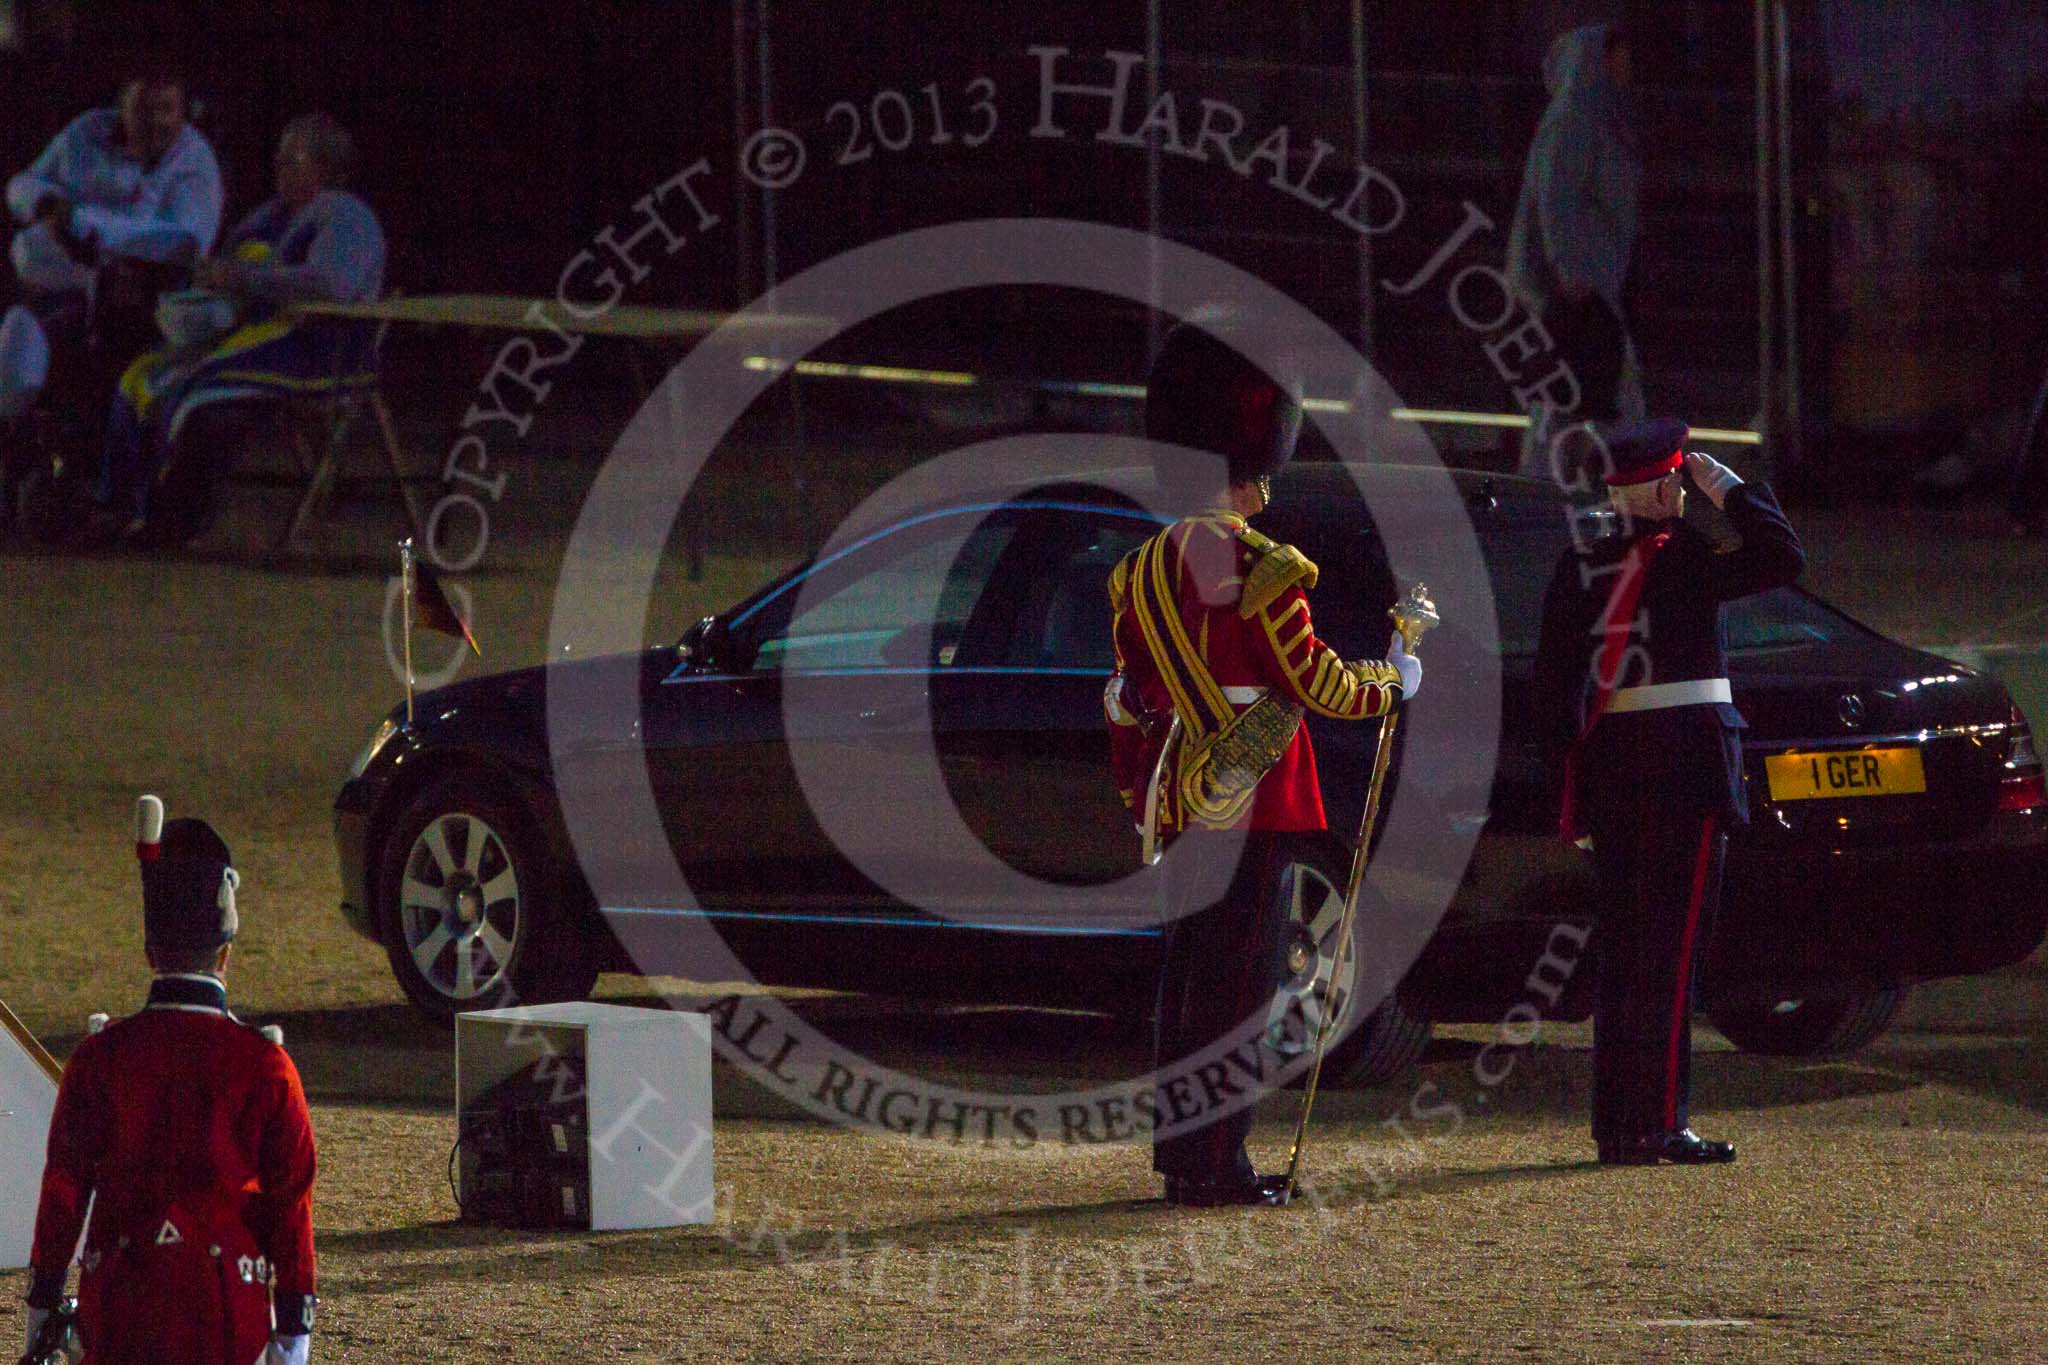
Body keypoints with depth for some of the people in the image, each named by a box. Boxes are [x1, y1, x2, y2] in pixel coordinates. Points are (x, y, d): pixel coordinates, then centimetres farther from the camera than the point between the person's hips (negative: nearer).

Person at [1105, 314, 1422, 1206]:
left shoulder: (1139, 574, 9)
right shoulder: (1258, 570, -15)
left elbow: (1125, 700, 14)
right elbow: (1315, 684, -13)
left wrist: (1136, 795, 23)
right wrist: (1394, 681, 5)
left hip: (1184, 801, 8)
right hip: (1257, 802, -8)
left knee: (1188, 972, 13)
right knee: (1236, 979, -5)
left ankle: (1181, 1154, 18)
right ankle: (1214, 1165, -5)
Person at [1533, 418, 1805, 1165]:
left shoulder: (1576, 570, 7)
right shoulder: (1683, 562, -12)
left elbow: (1553, 682, 8)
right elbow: (1784, 556, -14)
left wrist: (1574, 782, 13)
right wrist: (1729, 487, -3)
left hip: (1610, 761, 6)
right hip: (1687, 762, -6)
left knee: (1622, 949, 11)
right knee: (1671, 947, -5)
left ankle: (1615, 1126, 12)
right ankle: (1660, 1124, -9)